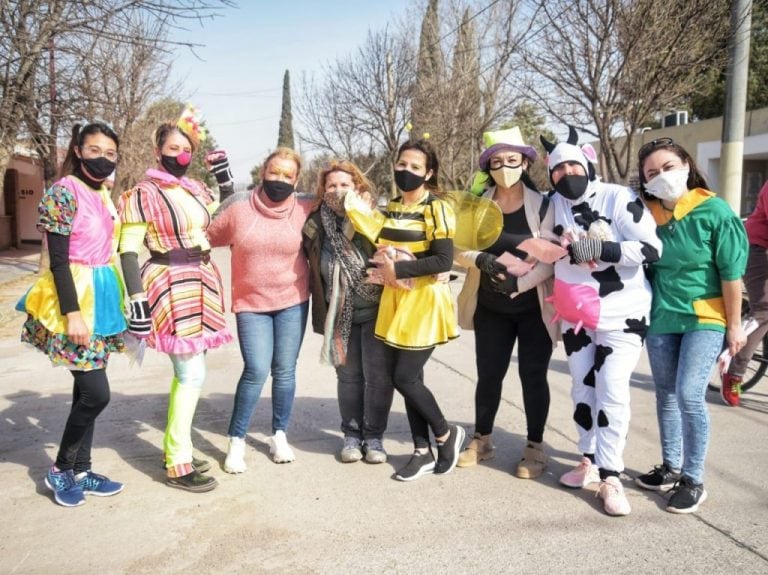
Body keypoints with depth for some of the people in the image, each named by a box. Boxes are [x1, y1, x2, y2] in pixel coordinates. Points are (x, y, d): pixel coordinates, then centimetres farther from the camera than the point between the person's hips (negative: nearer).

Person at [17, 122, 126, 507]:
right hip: (73, 299, -8)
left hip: (100, 297, 8)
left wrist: (111, 301, 18)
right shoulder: (64, 192, -13)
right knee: (96, 393, -8)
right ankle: (60, 470, 13)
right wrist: (72, 313, -21)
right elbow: (58, 259, -16)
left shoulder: (104, 194, 11)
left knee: (87, 391, 11)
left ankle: (80, 471, 22)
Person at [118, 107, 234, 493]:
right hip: (170, 287, -7)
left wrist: (224, 177, 12)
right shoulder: (143, 194, -9)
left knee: (187, 370, 13)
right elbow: (128, 251, -13)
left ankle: (173, 447, 28)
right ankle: (178, 465, 3)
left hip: (202, 285, 8)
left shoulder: (196, 190, 11)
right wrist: (136, 300, -20)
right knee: (192, 374, -8)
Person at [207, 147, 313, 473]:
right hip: (251, 304, -1)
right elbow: (205, 238, 5)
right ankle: (236, 440, 7)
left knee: (285, 371, 6)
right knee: (256, 370, -11)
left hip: (293, 301, 2)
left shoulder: (305, 211, -5)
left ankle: (279, 435, 25)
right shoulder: (238, 209, -6)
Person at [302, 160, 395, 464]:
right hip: (341, 313, 2)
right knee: (348, 374, 12)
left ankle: (373, 436, 19)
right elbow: (314, 269, 7)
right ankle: (352, 434, 27)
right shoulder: (318, 224, -1)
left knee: (378, 375, 2)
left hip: (376, 310, -2)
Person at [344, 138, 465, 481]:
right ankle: (423, 452, 22)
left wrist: (399, 269, -18)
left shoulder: (437, 208, -9)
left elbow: (444, 260, -18)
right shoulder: (390, 208, 12)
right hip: (395, 302, 7)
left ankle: (447, 435, 17)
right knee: (406, 377, 9)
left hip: (424, 303, -7)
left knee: (404, 377, -7)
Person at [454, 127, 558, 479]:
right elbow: (456, 250, -4)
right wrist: (479, 259, -25)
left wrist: (518, 283, -25)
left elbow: (552, 259, -11)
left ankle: (535, 448, 19)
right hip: (490, 308, 2)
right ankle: (481, 440, 27)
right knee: (488, 374, 9)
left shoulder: (542, 205, -5)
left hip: (533, 308, -2)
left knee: (533, 375, 5)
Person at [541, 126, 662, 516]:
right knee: (582, 389, 12)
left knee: (612, 392, -7)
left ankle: (610, 477, 3)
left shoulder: (618, 198, -12)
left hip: (621, 314, -6)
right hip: (575, 316, 6)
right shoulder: (555, 206, 5)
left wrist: (599, 249, -27)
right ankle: (590, 461, 26)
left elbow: (651, 249, -19)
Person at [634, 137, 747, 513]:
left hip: (705, 318, -4)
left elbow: (731, 273, -8)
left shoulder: (714, 211, -12)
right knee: (666, 394, 12)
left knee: (689, 394, -11)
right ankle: (671, 467, 28)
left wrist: (734, 325, -6)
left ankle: (693, 480, 6)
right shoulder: (646, 214, -1)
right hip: (661, 318, 5)